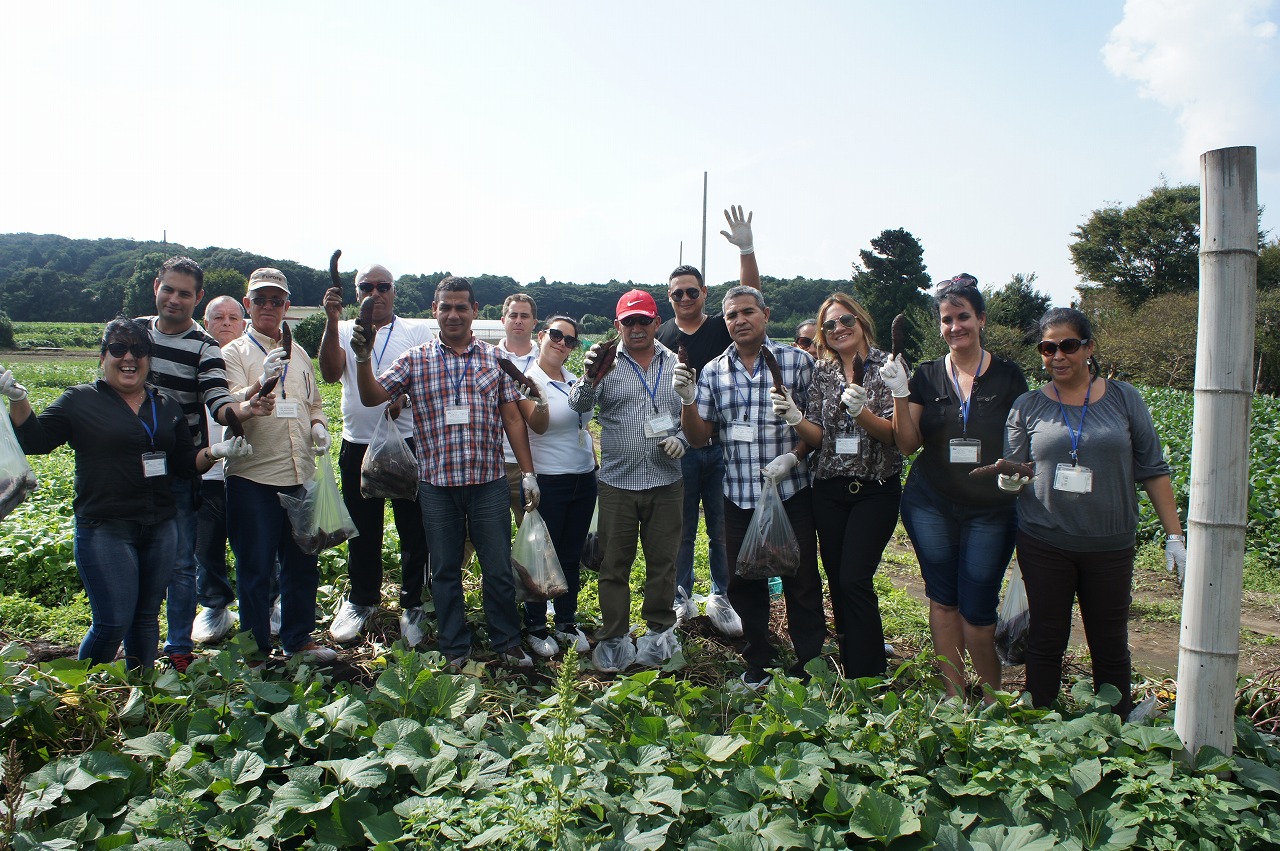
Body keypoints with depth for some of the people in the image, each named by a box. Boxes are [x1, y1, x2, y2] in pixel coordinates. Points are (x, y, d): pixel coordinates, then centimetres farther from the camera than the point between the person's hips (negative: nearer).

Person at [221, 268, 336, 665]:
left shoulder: (298, 353, 17)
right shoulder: (234, 352, -1)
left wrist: (319, 425, 5)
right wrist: (262, 382, -34)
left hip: (300, 475, 5)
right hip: (254, 475, -5)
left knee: (302, 564, 12)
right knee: (255, 569, 3)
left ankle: (299, 638, 27)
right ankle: (256, 649, 16)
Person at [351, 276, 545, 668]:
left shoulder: (495, 358, 4)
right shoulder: (415, 360, 4)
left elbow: (513, 418, 5)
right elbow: (371, 397, -2)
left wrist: (528, 473, 1)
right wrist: (363, 359, -20)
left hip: (488, 482, 0)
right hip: (436, 484, 1)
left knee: (498, 569, 7)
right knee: (445, 571, 12)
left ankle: (507, 643, 26)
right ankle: (455, 650, 27)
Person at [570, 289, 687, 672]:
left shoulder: (676, 365, 7)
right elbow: (579, 405, -14)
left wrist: (682, 439, -6)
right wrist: (591, 378, -35)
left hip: (666, 482, 2)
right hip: (618, 482, -1)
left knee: (663, 562, 11)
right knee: (614, 565, 6)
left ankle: (659, 632, 27)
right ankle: (613, 639, 19)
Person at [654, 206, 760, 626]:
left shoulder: (722, 329, 3)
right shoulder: (660, 336, 4)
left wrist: (746, 249, -25)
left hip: (721, 445, 0)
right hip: (677, 448, 0)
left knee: (723, 528, 9)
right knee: (681, 529, 9)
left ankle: (721, 595, 24)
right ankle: (683, 598, 23)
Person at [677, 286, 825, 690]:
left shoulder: (797, 361, -4)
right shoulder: (713, 371, 5)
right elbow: (698, 436, 4)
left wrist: (792, 457, -16)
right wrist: (686, 399, -13)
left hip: (791, 491, -3)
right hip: (739, 495, 3)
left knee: (801, 580, 6)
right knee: (744, 583, 13)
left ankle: (810, 663, 23)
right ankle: (759, 661, 31)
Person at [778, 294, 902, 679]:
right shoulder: (822, 373, 8)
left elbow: (894, 433, -9)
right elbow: (818, 436, 5)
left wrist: (860, 411, -26)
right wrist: (795, 418, -15)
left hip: (876, 488, -4)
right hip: (830, 489, 4)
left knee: (854, 579, -12)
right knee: (837, 581, 7)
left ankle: (869, 679, 0)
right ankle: (850, 671, 22)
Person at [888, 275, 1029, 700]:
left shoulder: (1008, 375, 0)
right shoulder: (927, 376, 3)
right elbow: (908, 444, -1)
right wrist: (900, 395, -14)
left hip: (990, 511, -2)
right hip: (931, 506, 2)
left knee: (976, 611, 1)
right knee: (943, 600, 10)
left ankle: (992, 698, 24)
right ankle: (954, 695, 24)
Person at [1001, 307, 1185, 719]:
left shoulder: (1123, 398, 3)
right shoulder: (1028, 406, 3)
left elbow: (1152, 469, 5)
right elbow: (1012, 474, 7)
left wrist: (1174, 535, 1)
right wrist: (1011, 480, -17)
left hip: (1111, 546, 1)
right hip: (1044, 544, 0)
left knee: (1110, 646, 11)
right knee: (1046, 641, 8)